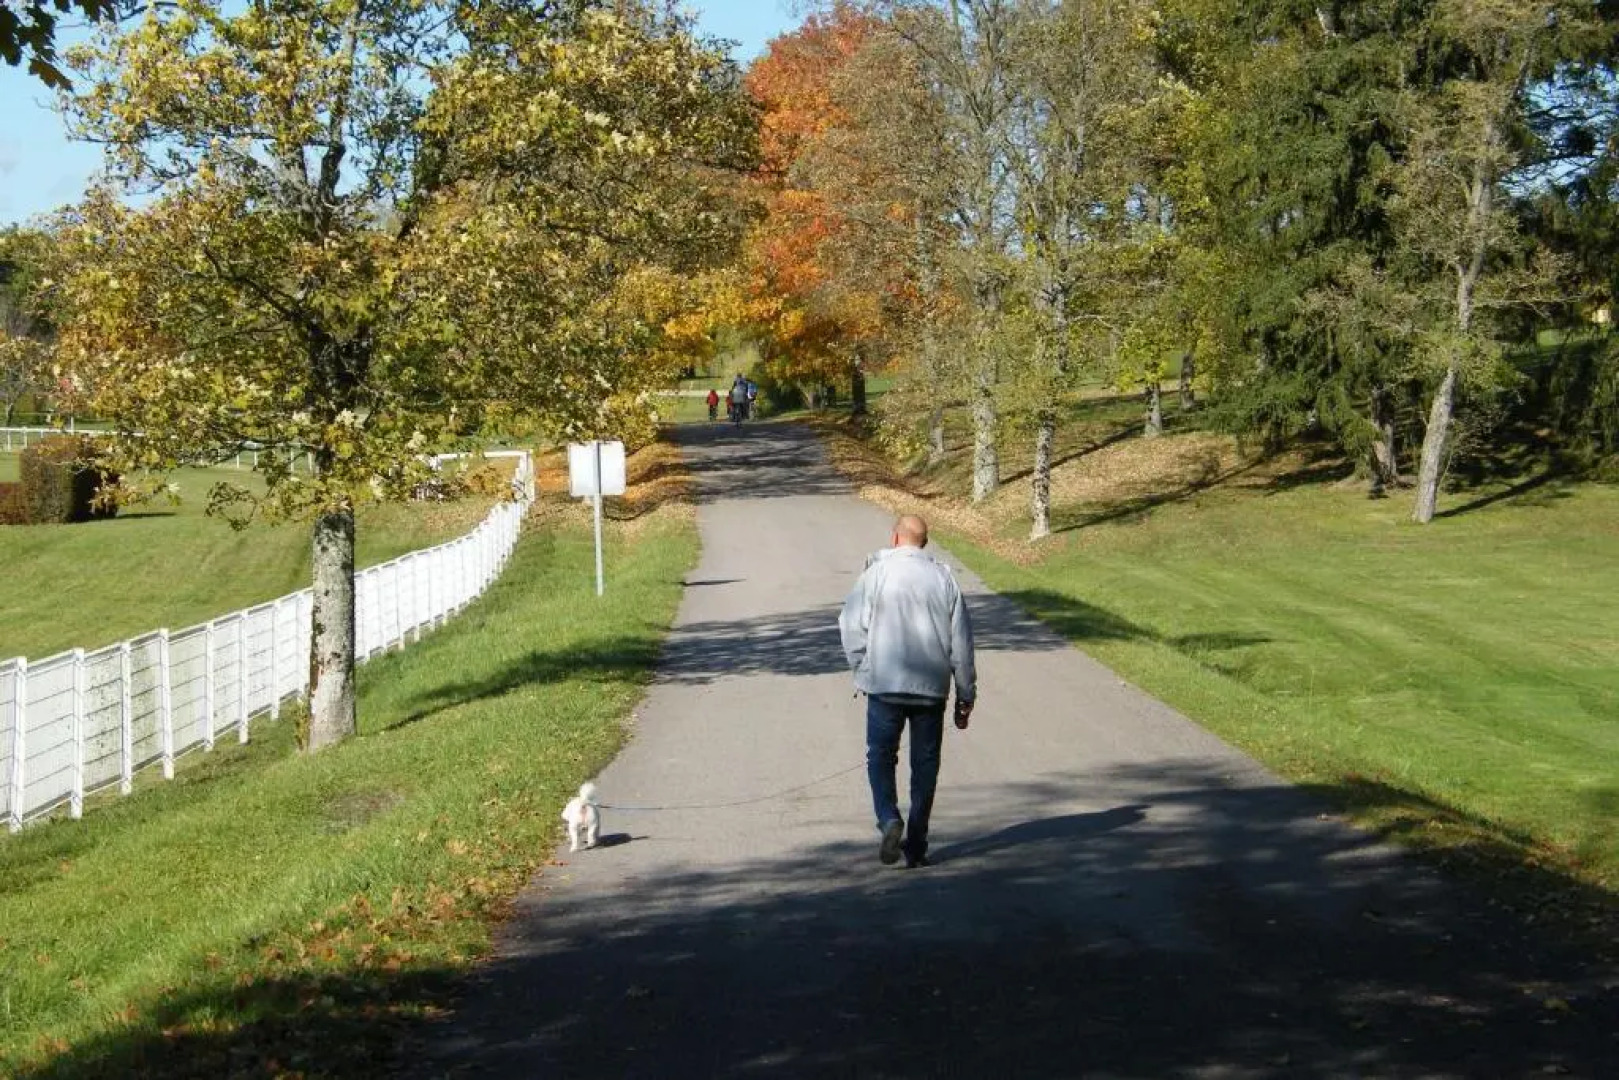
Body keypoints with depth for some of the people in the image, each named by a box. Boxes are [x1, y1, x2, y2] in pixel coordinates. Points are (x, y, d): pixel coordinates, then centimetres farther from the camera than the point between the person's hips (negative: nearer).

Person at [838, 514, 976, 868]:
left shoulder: (876, 573, -3)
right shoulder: (944, 578, 4)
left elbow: (852, 626, -5)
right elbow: (961, 642, 4)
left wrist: (863, 672, 8)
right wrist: (966, 696, 10)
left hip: (885, 686, -2)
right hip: (931, 689, 2)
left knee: (880, 757, 11)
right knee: (925, 765, 9)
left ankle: (889, 819, -12)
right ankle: (916, 847, 10)